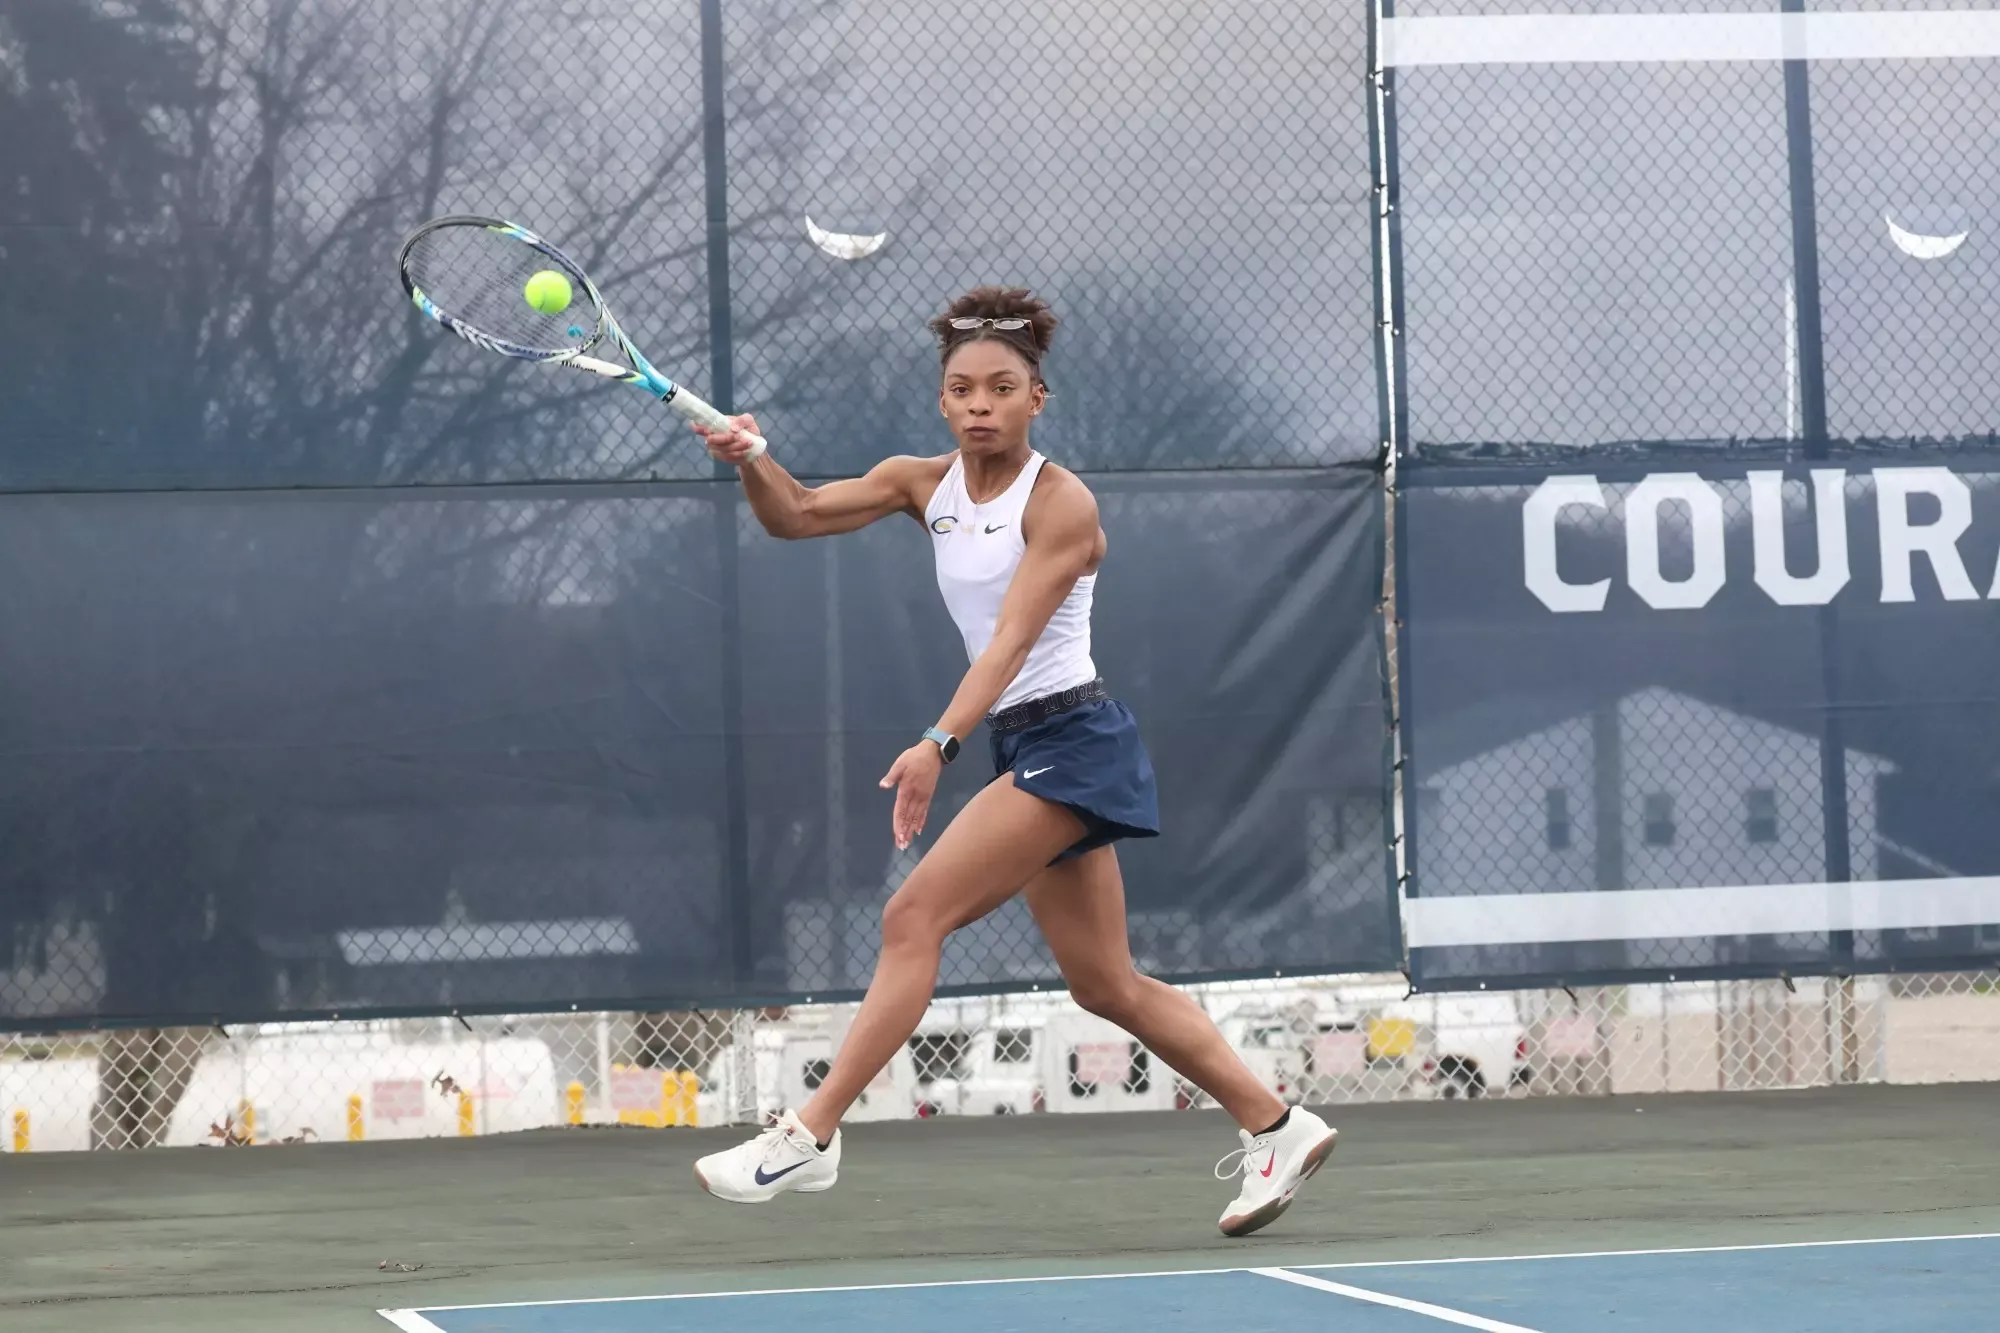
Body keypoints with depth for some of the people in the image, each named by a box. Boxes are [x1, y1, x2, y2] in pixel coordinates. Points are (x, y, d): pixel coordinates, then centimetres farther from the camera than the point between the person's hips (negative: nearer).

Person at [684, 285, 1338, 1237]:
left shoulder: (1061, 505, -13)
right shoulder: (924, 485, 8)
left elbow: (1011, 643, -23)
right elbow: (794, 517, 2)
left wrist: (938, 745, -35)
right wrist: (749, 459, -19)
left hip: (1071, 738, -8)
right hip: (1025, 752, 8)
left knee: (915, 915, -16)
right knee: (1105, 985, 9)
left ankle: (811, 1136, -16)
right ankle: (1275, 1128, 17)